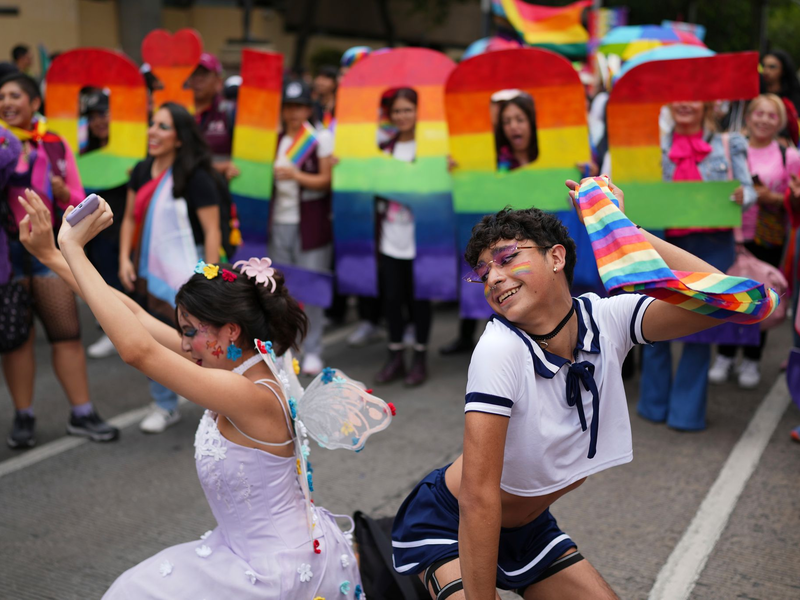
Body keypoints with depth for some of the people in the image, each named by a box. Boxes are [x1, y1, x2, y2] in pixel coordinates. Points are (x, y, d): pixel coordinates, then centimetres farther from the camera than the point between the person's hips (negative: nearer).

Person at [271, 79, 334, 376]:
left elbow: (327, 180, -6)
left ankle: (312, 352, 8)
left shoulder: (322, 137, -1)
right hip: (279, 221, 5)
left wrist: (296, 175, -18)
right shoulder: (276, 139, 12)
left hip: (310, 225, -4)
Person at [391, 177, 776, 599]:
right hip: (448, 528, -6)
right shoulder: (500, 349, -30)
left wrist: (617, 226, -26)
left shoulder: (605, 320, -14)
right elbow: (477, 497, -29)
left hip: (527, 527, 6)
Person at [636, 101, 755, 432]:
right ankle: (654, 404, 19)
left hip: (712, 245, -1)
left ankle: (686, 411, 12)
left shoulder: (728, 145, 6)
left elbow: (747, 189, 2)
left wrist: (742, 197, -21)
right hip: (665, 242, 1)